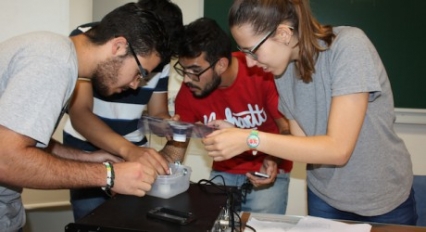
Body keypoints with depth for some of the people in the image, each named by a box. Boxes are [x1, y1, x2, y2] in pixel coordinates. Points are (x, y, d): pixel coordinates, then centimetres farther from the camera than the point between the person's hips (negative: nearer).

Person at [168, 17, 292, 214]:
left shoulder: (262, 74, -23)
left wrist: (274, 160, -31)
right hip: (223, 173, 3)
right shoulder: (188, 91, -11)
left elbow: (288, 129, -13)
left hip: (267, 172, -3)